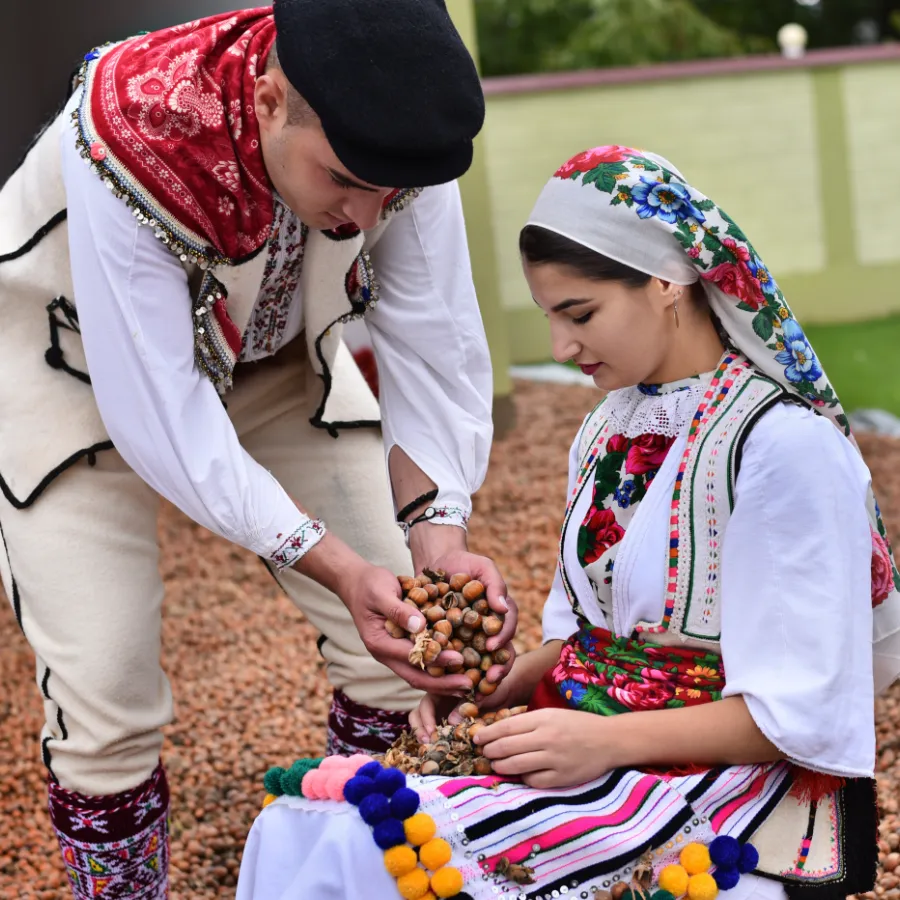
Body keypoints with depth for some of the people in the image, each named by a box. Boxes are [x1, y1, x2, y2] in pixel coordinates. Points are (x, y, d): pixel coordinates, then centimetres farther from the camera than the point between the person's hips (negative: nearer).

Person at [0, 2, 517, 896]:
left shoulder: (389, 132, -28)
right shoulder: (128, 146, -40)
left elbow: (433, 350, -18)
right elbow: (161, 420, -35)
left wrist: (438, 538, -31)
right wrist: (341, 570, -40)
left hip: (275, 357, 4)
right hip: (81, 372, -4)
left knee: (405, 644, 0)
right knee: (105, 697, -12)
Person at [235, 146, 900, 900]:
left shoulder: (783, 443, -15)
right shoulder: (612, 427, 11)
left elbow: (800, 715, -15)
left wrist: (609, 738, -21)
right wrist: (499, 688, -1)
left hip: (729, 788, -7)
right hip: (595, 749, 8)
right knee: (294, 828, -12)